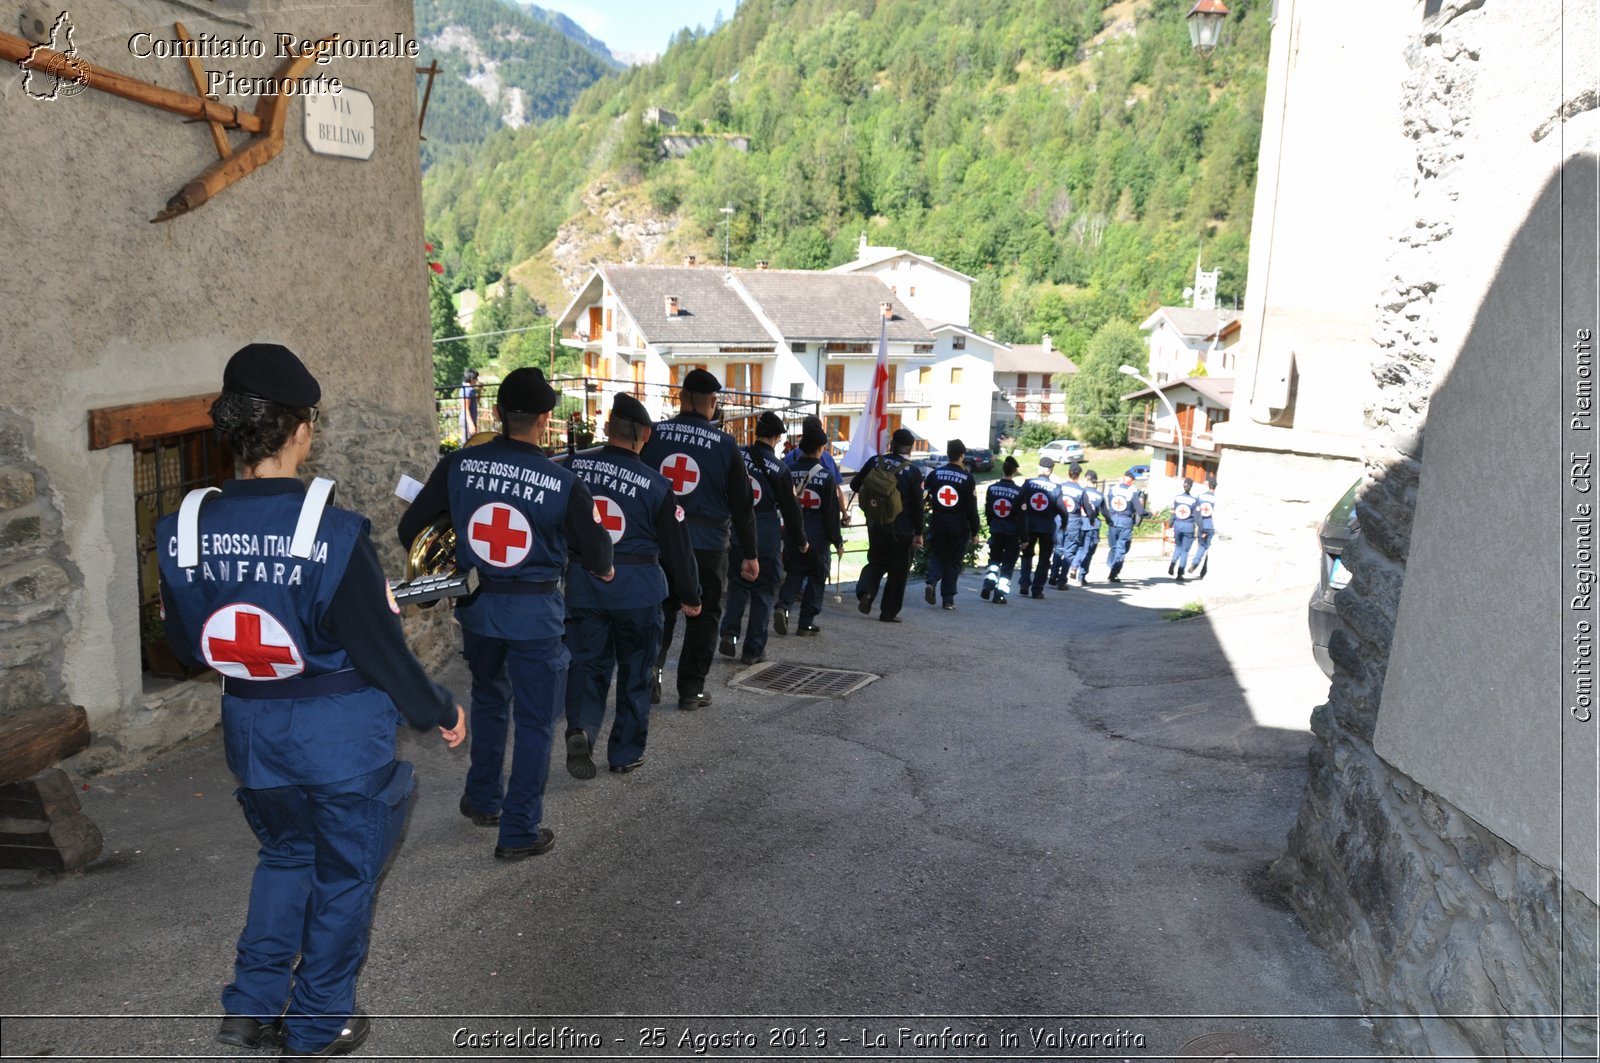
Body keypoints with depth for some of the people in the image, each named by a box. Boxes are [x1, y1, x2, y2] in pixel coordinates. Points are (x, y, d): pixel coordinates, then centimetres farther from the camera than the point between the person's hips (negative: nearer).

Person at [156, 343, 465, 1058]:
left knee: (285, 854, 28)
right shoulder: (334, 534, -25)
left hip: (248, 730, 5)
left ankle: (253, 1006, 30)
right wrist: (441, 712, -2)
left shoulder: (183, 530, -9)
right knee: (344, 872, 16)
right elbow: (383, 650, -17)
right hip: (338, 734, -5)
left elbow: (184, 643, 3)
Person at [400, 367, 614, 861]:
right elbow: (597, 554, -4)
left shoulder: (458, 465, -8)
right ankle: (519, 832, 17)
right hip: (535, 612, -4)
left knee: (489, 699, 27)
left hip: (476, 604, 4)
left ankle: (483, 800, 40)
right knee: (534, 720, 9)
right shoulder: (564, 483, -15)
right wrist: (603, 570, 20)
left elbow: (409, 529, 0)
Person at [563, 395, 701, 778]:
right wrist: (690, 596, 10)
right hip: (638, 588, -1)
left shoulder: (572, 467, -3)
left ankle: (581, 728, -11)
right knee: (635, 670, 12)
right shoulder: (656, 485, -7)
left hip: (583, 584, 2)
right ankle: (626, 754, 21)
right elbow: (676, 546, -1)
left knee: (587, 662, 13)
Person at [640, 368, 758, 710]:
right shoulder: (725, 444, -4)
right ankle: (691, 690, 14)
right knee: (703, 617, 11)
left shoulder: (652, 435, -1)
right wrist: (749, 554, 6)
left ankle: (649, 675, 6)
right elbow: (742, 504, -1)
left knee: (660, 611, 17)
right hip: (707, 546, -2)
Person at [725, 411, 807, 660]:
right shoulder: (779, 469, -11)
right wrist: (801, 540, 8)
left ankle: (729, 634, 2)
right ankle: (753, 650, 9)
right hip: (767, 538, -3)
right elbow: (790, 508, -5)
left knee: (737, 585, 18)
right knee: (763, 592, 7)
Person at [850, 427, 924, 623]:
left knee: (876, 562, 20)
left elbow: (855, 485, 5)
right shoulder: (912, 471, -10)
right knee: (898, 571, 10)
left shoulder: (875, 461, -3)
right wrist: (918, 533, -2)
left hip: (875, 525, 3)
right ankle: (889, 612, 13)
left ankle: (865, 590, -6)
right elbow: (917, 505, -9)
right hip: (901, 530, -3)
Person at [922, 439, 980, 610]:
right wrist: (975, 532, 2)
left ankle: (931, 582, -12)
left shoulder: (934, 474, 2)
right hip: (959, 527, -2)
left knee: (936, 556, 15)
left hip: (937, 524, 2)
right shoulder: (967, 478, -5)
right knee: (953, 561, 7)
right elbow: (972, 509, -4)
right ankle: (948, 599, 8)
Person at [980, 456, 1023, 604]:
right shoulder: (1018, 491, -12)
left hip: (996, 531, 3)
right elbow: (1021, 516, -11)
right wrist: (1023, 537, -5)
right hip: (1012, 533, -3)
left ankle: (988, 586, 6)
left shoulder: (992, 488, -2)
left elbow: (987, 511, 5)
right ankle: (999, 594, 4)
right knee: (1008, 563, 6)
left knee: (994, 559, 20)